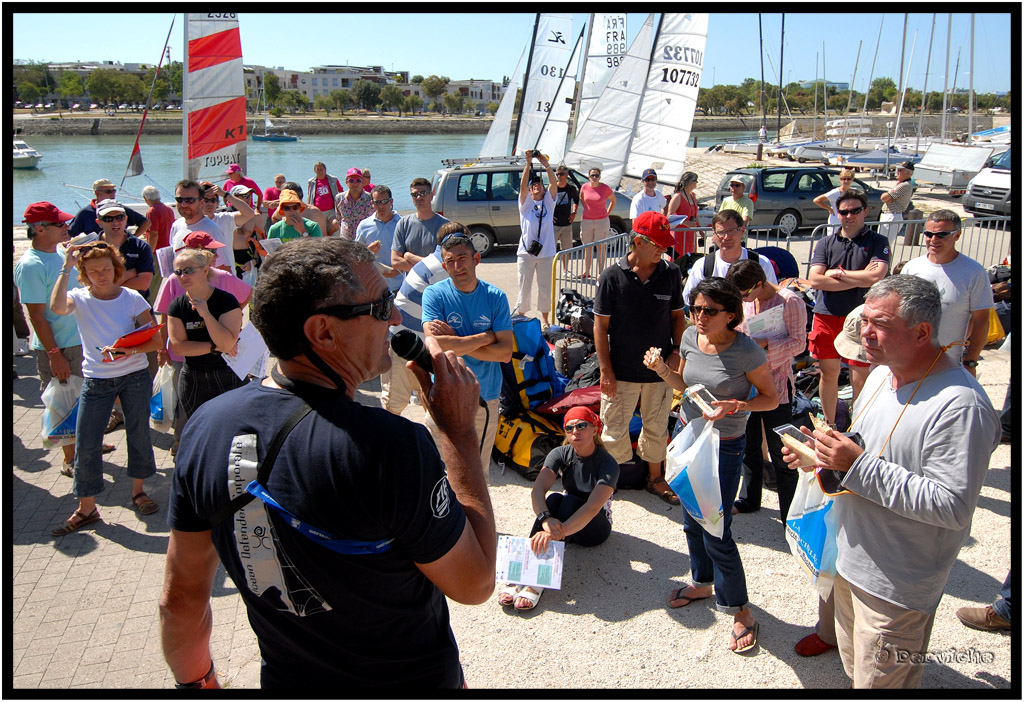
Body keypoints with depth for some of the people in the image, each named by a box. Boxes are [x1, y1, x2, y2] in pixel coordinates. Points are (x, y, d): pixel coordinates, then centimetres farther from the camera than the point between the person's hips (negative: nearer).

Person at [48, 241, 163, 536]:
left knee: (139, 436, 9)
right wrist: (66, 267, -26)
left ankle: (138, 491, 30)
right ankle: (86, 508, 14)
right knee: (85, 444, 1)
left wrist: (130, 350, -27)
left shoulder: (132, 298, -5)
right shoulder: (79, 299, -4)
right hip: (96, 381, 0)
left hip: (135, 377, 0)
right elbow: (57, 307, -30)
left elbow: (155, 340, -9)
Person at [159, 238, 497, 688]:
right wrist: (459, 429, -17)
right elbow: (475, 583, -20)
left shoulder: (207, 425, -15)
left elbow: (180, 598, -4)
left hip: (284, 677, 4)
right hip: (410, 678, -3)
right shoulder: (391, 446, -33)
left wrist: (198, 681, 14)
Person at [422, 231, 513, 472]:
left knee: (479, 469, 15)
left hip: (486, 397, 2)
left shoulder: (495, 296, -3)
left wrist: (455, 342, -16)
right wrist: (486, 336, -15)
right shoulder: (434, 294, -8)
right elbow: (435, 344, -22)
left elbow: (505, 353, -10)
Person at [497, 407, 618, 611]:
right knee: (554, 499, -30)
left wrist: (556, 532, -51)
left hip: (595, 526, -3)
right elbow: (538, 490, -26)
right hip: (564, 519, 3)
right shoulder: (560, 454, -11)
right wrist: (546, 519, -48)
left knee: (570, 501, -33)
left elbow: (592, 507, -37)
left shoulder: (608, 464, -22)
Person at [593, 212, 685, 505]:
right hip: (621, 371, -3)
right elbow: (601, 325, -7)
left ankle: (655, 477, 37)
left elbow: (678, 316, 10)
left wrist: (676, 351, -3)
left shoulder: (671, 273, -1)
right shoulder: (612, 276, -10)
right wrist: (605, 370, -9)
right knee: (615, 429, 8)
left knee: (657, 426, 18)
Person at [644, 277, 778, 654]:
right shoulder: (690, 337, -3)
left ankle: (741, 612, 17)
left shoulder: (746, 351, -19)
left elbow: (771, 398, -9)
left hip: (724, 447, -6)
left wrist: (733, 405, -26)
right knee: (692, 521, 19)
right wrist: (662, 370, -9)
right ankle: (702, 582, 44)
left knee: (716, 531, -2)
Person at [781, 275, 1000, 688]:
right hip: (850, 562, 8)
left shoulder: (960, 405, -26)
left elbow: (952, 506, -29)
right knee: (856, 672, 26)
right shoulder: (882, 374, 4)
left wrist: (859, 466, -30)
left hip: (897, 587, -8)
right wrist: (827, 459, -1)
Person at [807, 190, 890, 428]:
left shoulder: (877, 242, 1)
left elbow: (876, 276, -16)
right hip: (827, 316, 3)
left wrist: (838, 273, -8)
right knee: (828, 374, 12)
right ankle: (829, 425, 29)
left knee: (860, 380, -1)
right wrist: (859, 279, -10)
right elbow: (815, 279, -7)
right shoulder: (825, 243, 8)